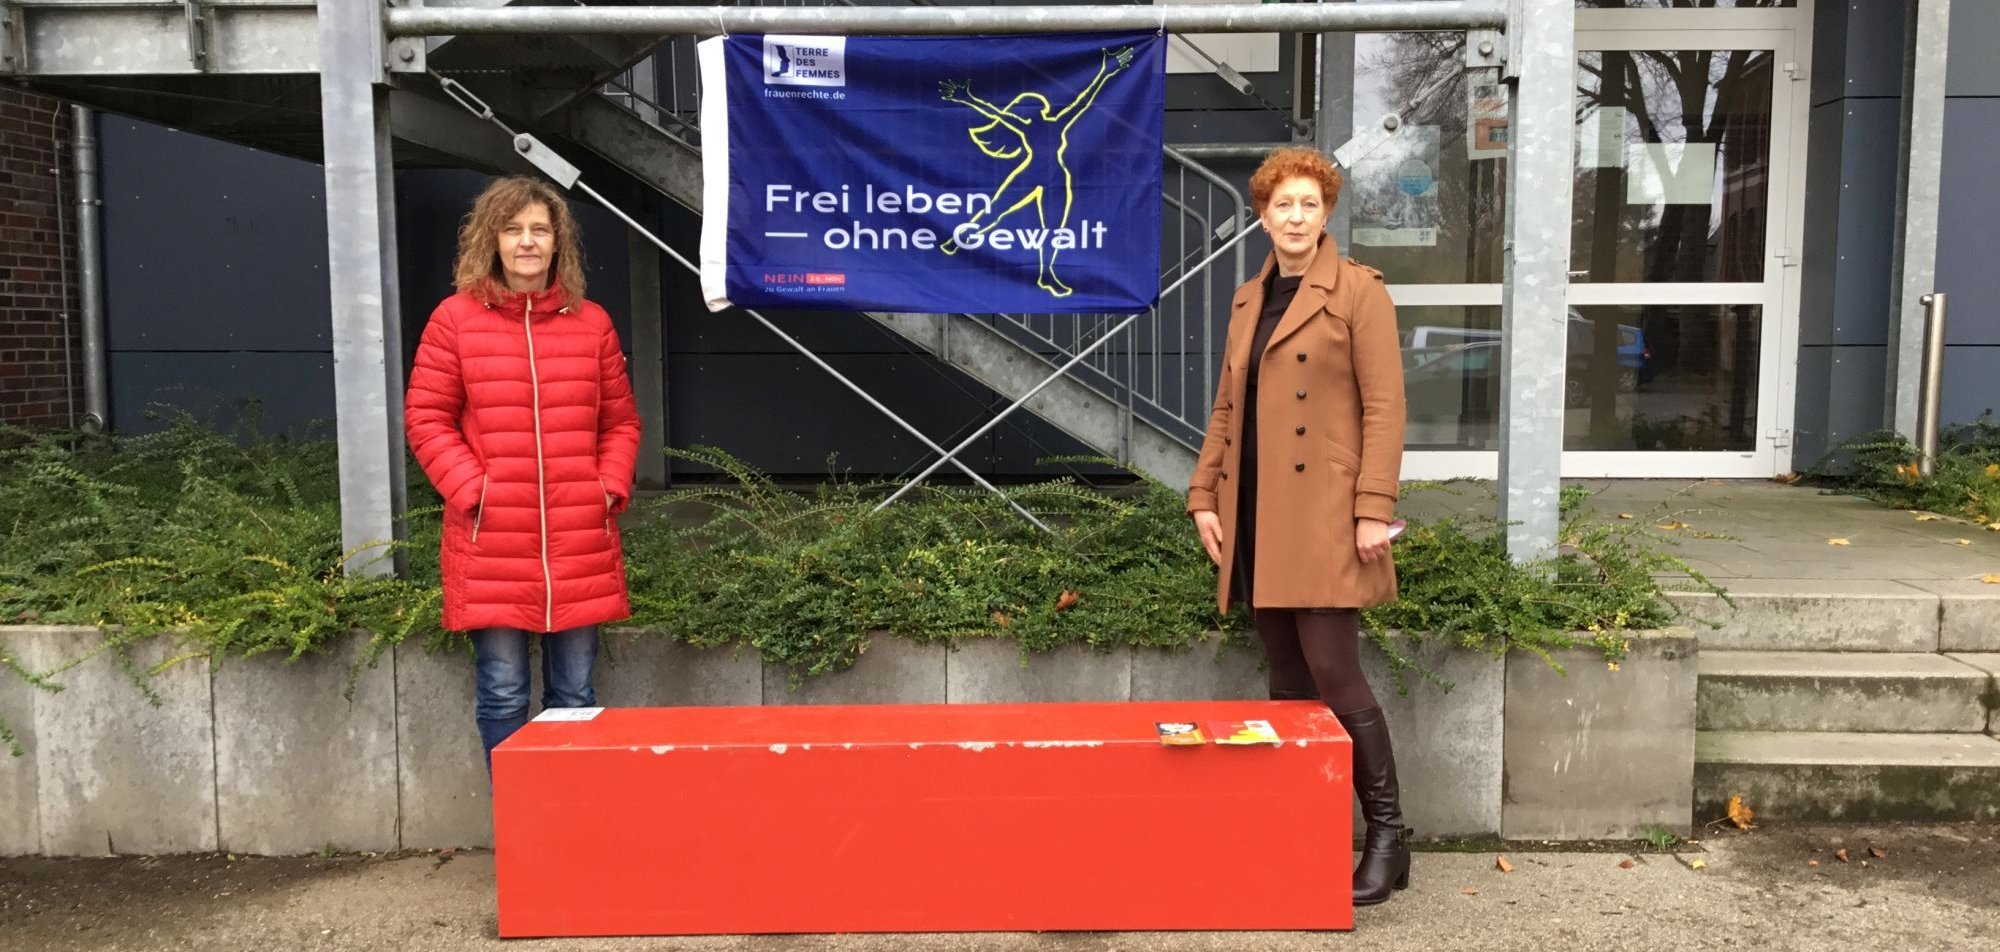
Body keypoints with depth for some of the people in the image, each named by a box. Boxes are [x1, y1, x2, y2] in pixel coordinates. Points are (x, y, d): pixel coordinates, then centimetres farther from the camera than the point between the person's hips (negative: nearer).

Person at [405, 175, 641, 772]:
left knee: (575, 695, 9)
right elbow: (426, 419, 2)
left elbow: (620, 421, 14)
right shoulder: (455, 318, 2)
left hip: (581, 543, 2)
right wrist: (473, 490, -9)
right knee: (502, 696, 3)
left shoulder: (591, 323, 10)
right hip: (491, 543, -2)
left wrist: (611, 488, 0)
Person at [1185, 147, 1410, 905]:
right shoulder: (1248, 299, 16)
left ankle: (1387, 838, 6)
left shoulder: (1358, 291, -2)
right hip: (1257, 519, 6)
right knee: (1287, 682, 10)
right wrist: (1206, 496, 9)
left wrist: (1374, 509, -15)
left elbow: (1384, 408, -8)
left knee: (1334, 677, -7)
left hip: (1322, 517, -6)